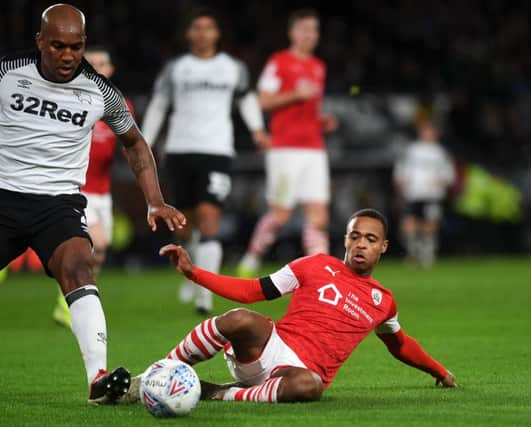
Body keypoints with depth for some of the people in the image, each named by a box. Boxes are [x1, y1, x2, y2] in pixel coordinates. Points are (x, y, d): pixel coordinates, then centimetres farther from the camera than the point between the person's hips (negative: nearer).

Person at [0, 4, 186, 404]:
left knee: (79, 266, -27)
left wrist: (155, 202, 7)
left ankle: (98, 379, -40)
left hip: (60, 202, -1)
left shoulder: (99, 92, 0)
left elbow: (134, 142, 16)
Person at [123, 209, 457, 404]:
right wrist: (193, 272, -1)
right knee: (241, 320, -38)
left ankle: (221, 394, -24)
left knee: (307, 386, -41)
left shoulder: (383, 301, 19)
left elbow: (399, 344, 41)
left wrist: (439, 371, 44)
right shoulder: (318, 266, 11)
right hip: (271, 347, -1)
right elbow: (253, 290, 9)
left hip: (306, 371, 1)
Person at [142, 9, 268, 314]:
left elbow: (247, 98, 26)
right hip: (180, 150, 2)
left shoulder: (233, 69, 9)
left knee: (209, 217, -16)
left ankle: (205, 292, -16)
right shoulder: (175, 69, 9)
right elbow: (158, 107, 16)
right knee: (186, 225, 6)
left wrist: (257, 129, 11)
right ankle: (203, 269, 37)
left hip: (217, 152, -2)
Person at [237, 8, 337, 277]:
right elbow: (263, 101, -7)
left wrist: (324, 122, 10)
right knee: (280, 213, -4)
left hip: (314, 150, 6)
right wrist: (296, 94, -16)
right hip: (286, 150, -6)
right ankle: (251, 259, 18)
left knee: (318, 216, -6)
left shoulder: (318, 67, 19)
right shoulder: (279, 62, -1)